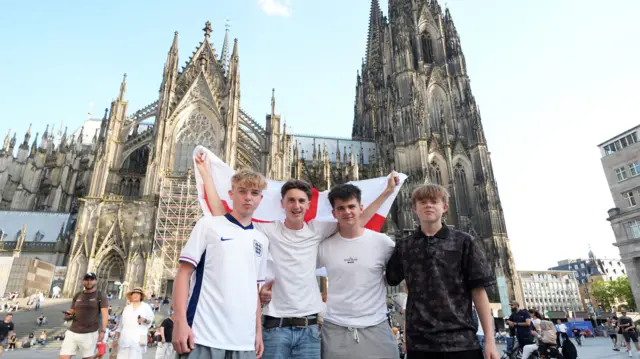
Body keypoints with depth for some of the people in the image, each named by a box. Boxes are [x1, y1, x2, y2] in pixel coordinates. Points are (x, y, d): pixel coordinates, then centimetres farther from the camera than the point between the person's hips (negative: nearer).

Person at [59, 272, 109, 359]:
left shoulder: (100, 297, -1)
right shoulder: (77, 296, 13)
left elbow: (105, 315, -7)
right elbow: (72, 313, 20)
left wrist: (102, 331, -18)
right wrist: (68, 316, -4)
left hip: (89, 334, -4)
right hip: (72, 332, 4)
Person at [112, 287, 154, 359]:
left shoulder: (146, 307, 7)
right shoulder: (127, 307, 17)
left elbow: (151, 320, 5)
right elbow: (121, 323, 17)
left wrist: (145, 320, -16)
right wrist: (116, 338, 13)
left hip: (138, 338, -3)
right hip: (125, 337, 4)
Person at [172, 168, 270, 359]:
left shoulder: (262, 241, 12)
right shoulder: (209, 224, 1)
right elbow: (183, 273, -3)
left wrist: (258, 330, 12)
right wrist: (180, 321, -11)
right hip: (204, 336, -4)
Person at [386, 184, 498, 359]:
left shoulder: (464, 242, 1)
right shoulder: (403, 246, 6)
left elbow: (478, 290, 0)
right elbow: (388, 280, 8)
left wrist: (489, 339, -3)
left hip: (461, 340, -1)